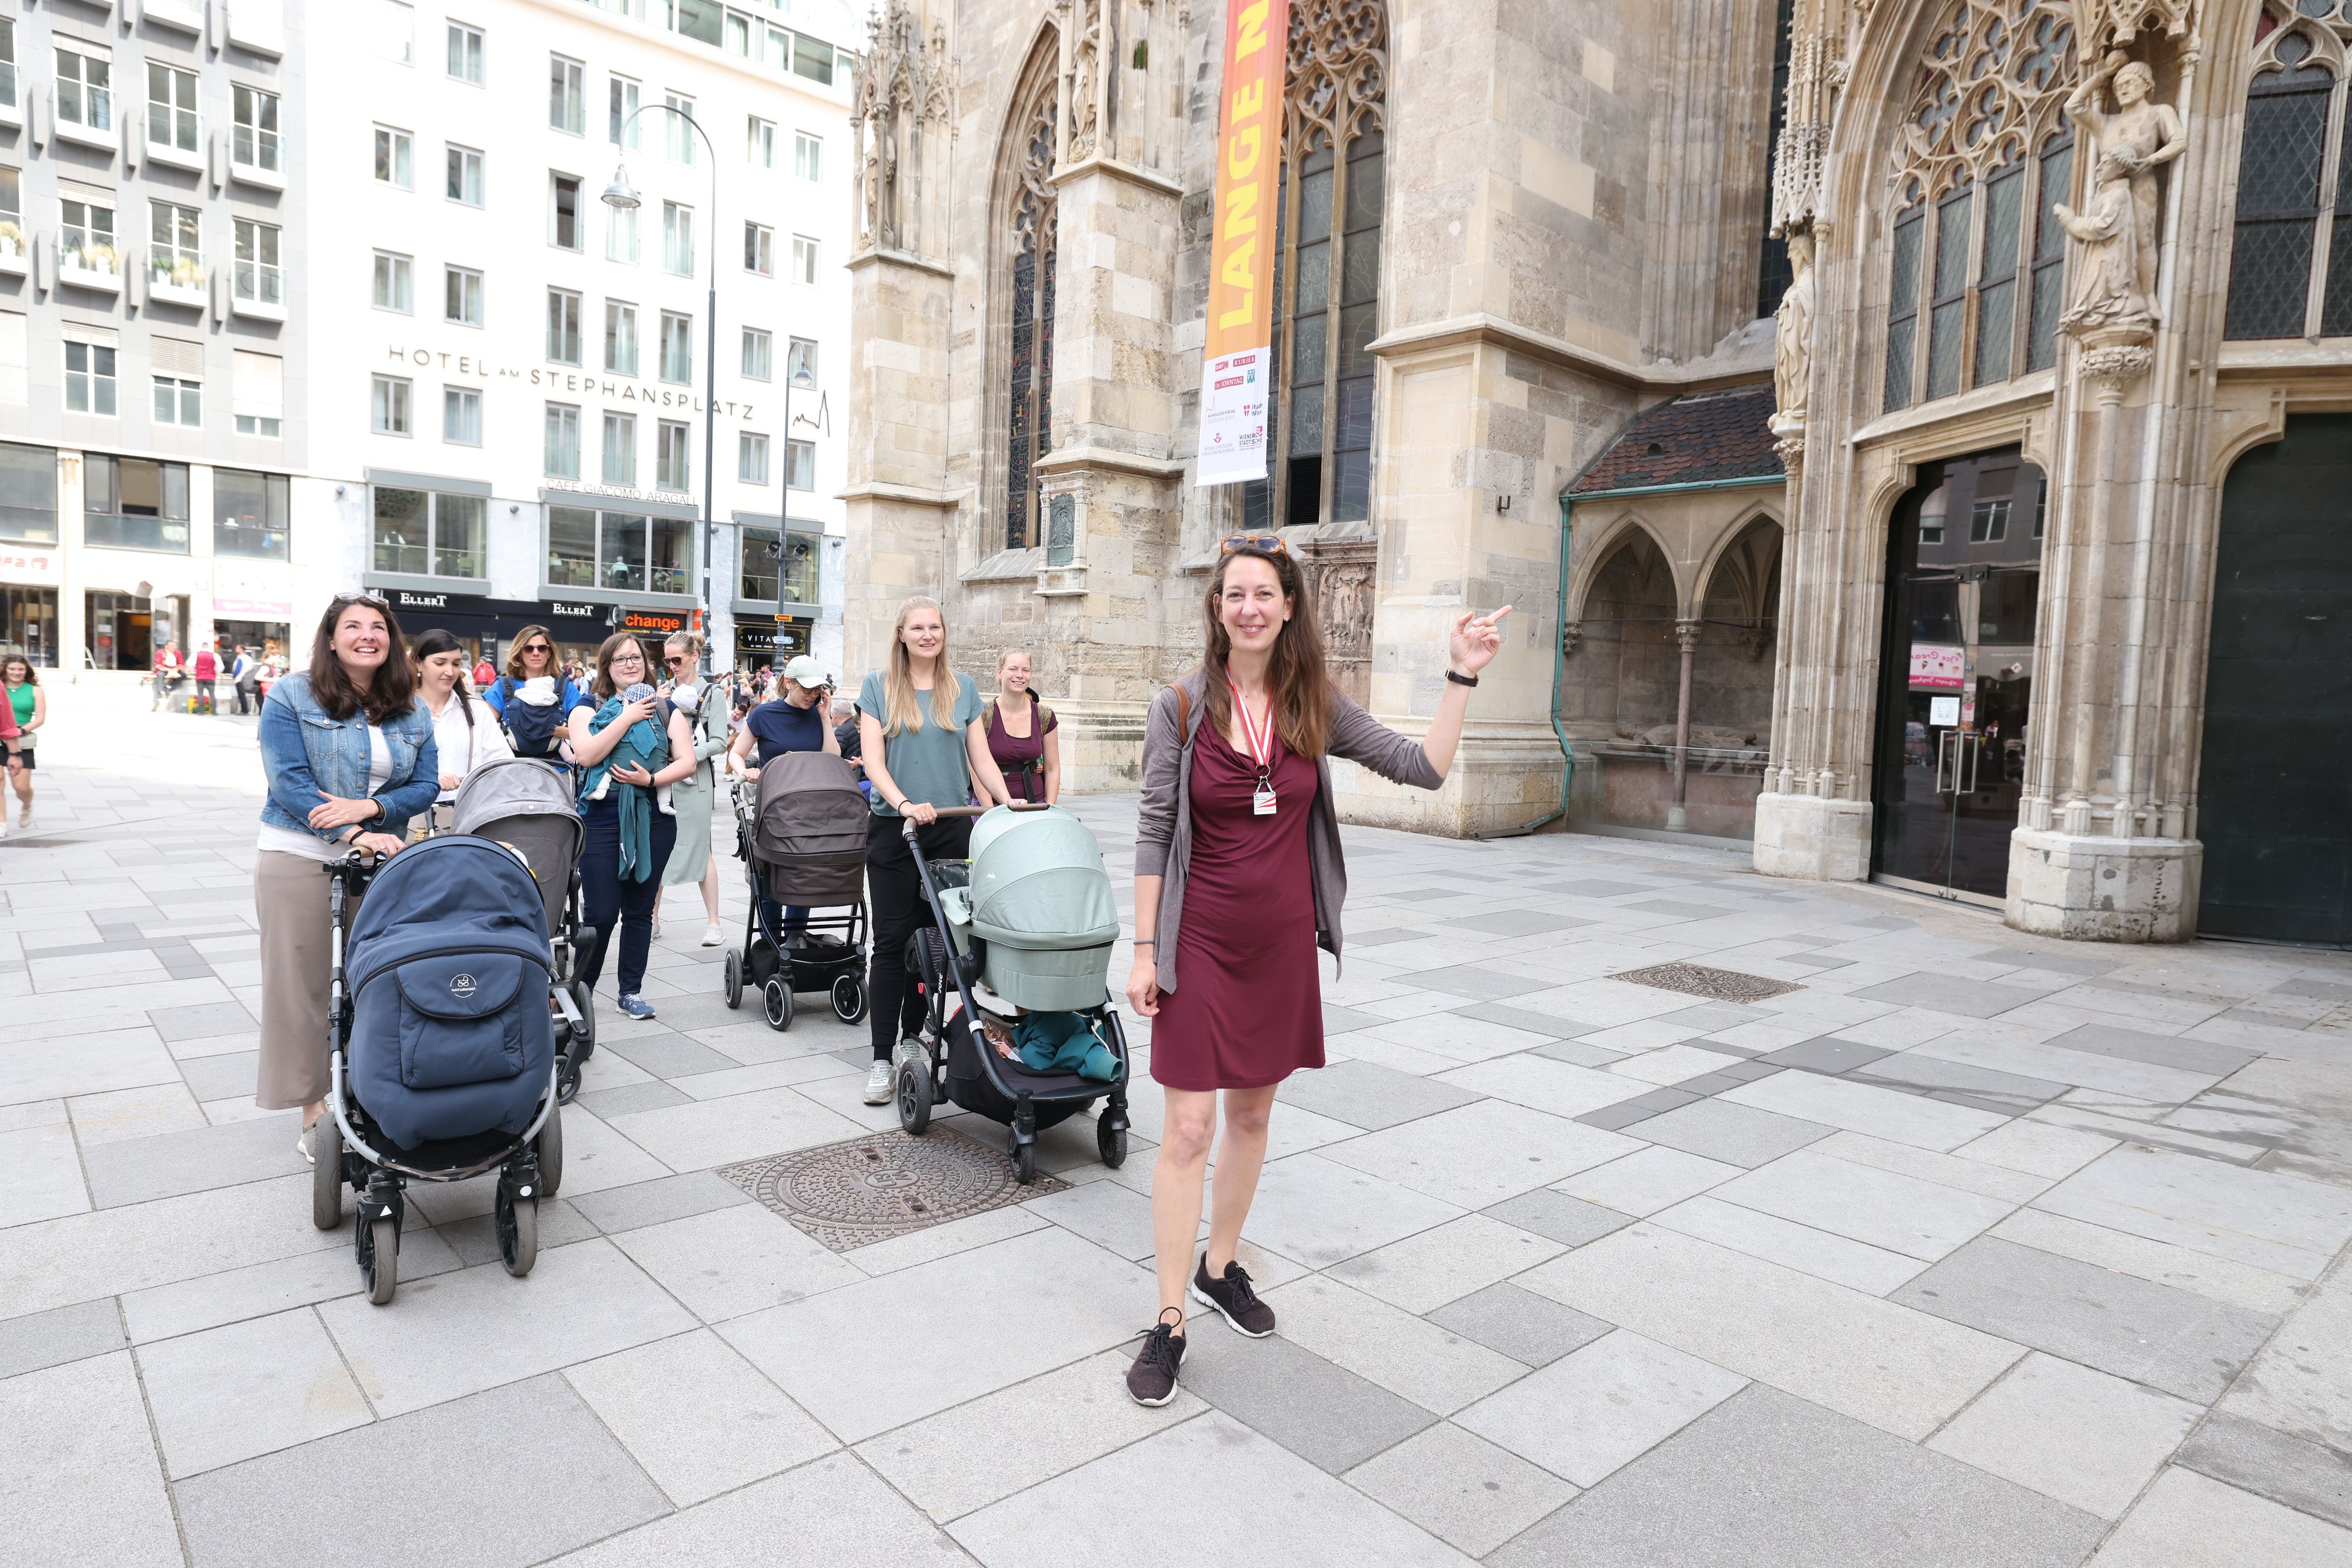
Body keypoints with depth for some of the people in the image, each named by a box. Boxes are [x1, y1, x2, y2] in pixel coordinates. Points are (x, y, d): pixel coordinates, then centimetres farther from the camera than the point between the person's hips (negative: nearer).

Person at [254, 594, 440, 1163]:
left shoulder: (410, 711, 9)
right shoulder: (292, 697, -2)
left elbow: (426, 785, 4)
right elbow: (288, 781, -11)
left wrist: (369, 807, -16)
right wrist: (355, 835, -20)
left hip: (382, 859, 3)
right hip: (300, 858, -3)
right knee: (304, 983, 3)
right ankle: (314, 1110, 14)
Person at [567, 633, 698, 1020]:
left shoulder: (666, 710, 11)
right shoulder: (589, 706, 5)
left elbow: (687, 761, 2)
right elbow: (586, 755, -12)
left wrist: (651, 779, -14)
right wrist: (628, 717, -12)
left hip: (653, 821, 3)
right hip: (601, 822, -2)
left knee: (640, 911, 8)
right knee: (600, 912, -5)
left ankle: (631, 991, 19)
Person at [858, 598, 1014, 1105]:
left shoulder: (964, 689, 10)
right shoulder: (878, 687, 4)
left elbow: (981, 758, 10)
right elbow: (872, 760, -3)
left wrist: (1007, 802, -7)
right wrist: (905, 804, -20)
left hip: (952, 827, 2)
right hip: (895, 829, -2)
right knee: (892, 940, -2)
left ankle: (911, 1035, 22)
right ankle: (882, 1059, 3)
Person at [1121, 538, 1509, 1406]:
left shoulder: (1316, 707, 0)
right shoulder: (1180, 707, -7)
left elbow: (1425, 768, -2)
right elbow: (1154, 835, -5)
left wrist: (1461, 677, -9)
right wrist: (1145, 951, -6)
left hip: (1282, 945, 3)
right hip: (1200, 945, -3)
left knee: (1252, 1114, 16)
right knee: (1188, 1129, -2)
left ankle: (1219, 1267, 37)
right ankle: (1169, 1322, 12)